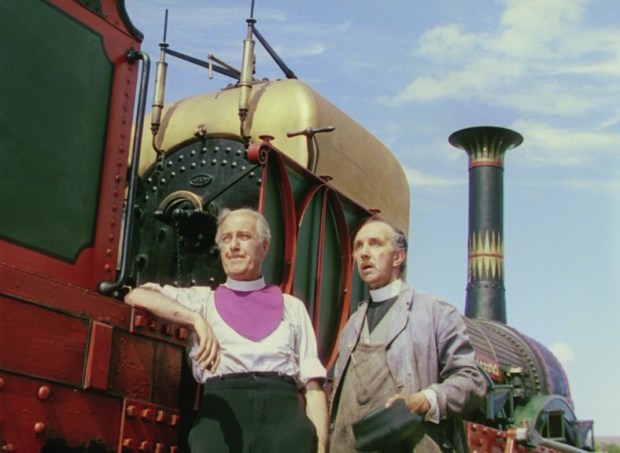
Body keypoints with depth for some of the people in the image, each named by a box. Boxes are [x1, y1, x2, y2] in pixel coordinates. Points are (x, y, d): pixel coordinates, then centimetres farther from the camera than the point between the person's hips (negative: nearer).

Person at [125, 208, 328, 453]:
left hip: (283, 412, 1)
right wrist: (196, 319, -13)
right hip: (221, 413, 0)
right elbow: (136, 296, 3)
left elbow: (312, 385, 13)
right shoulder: (203, 299, 19)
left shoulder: (292, 307, 20)